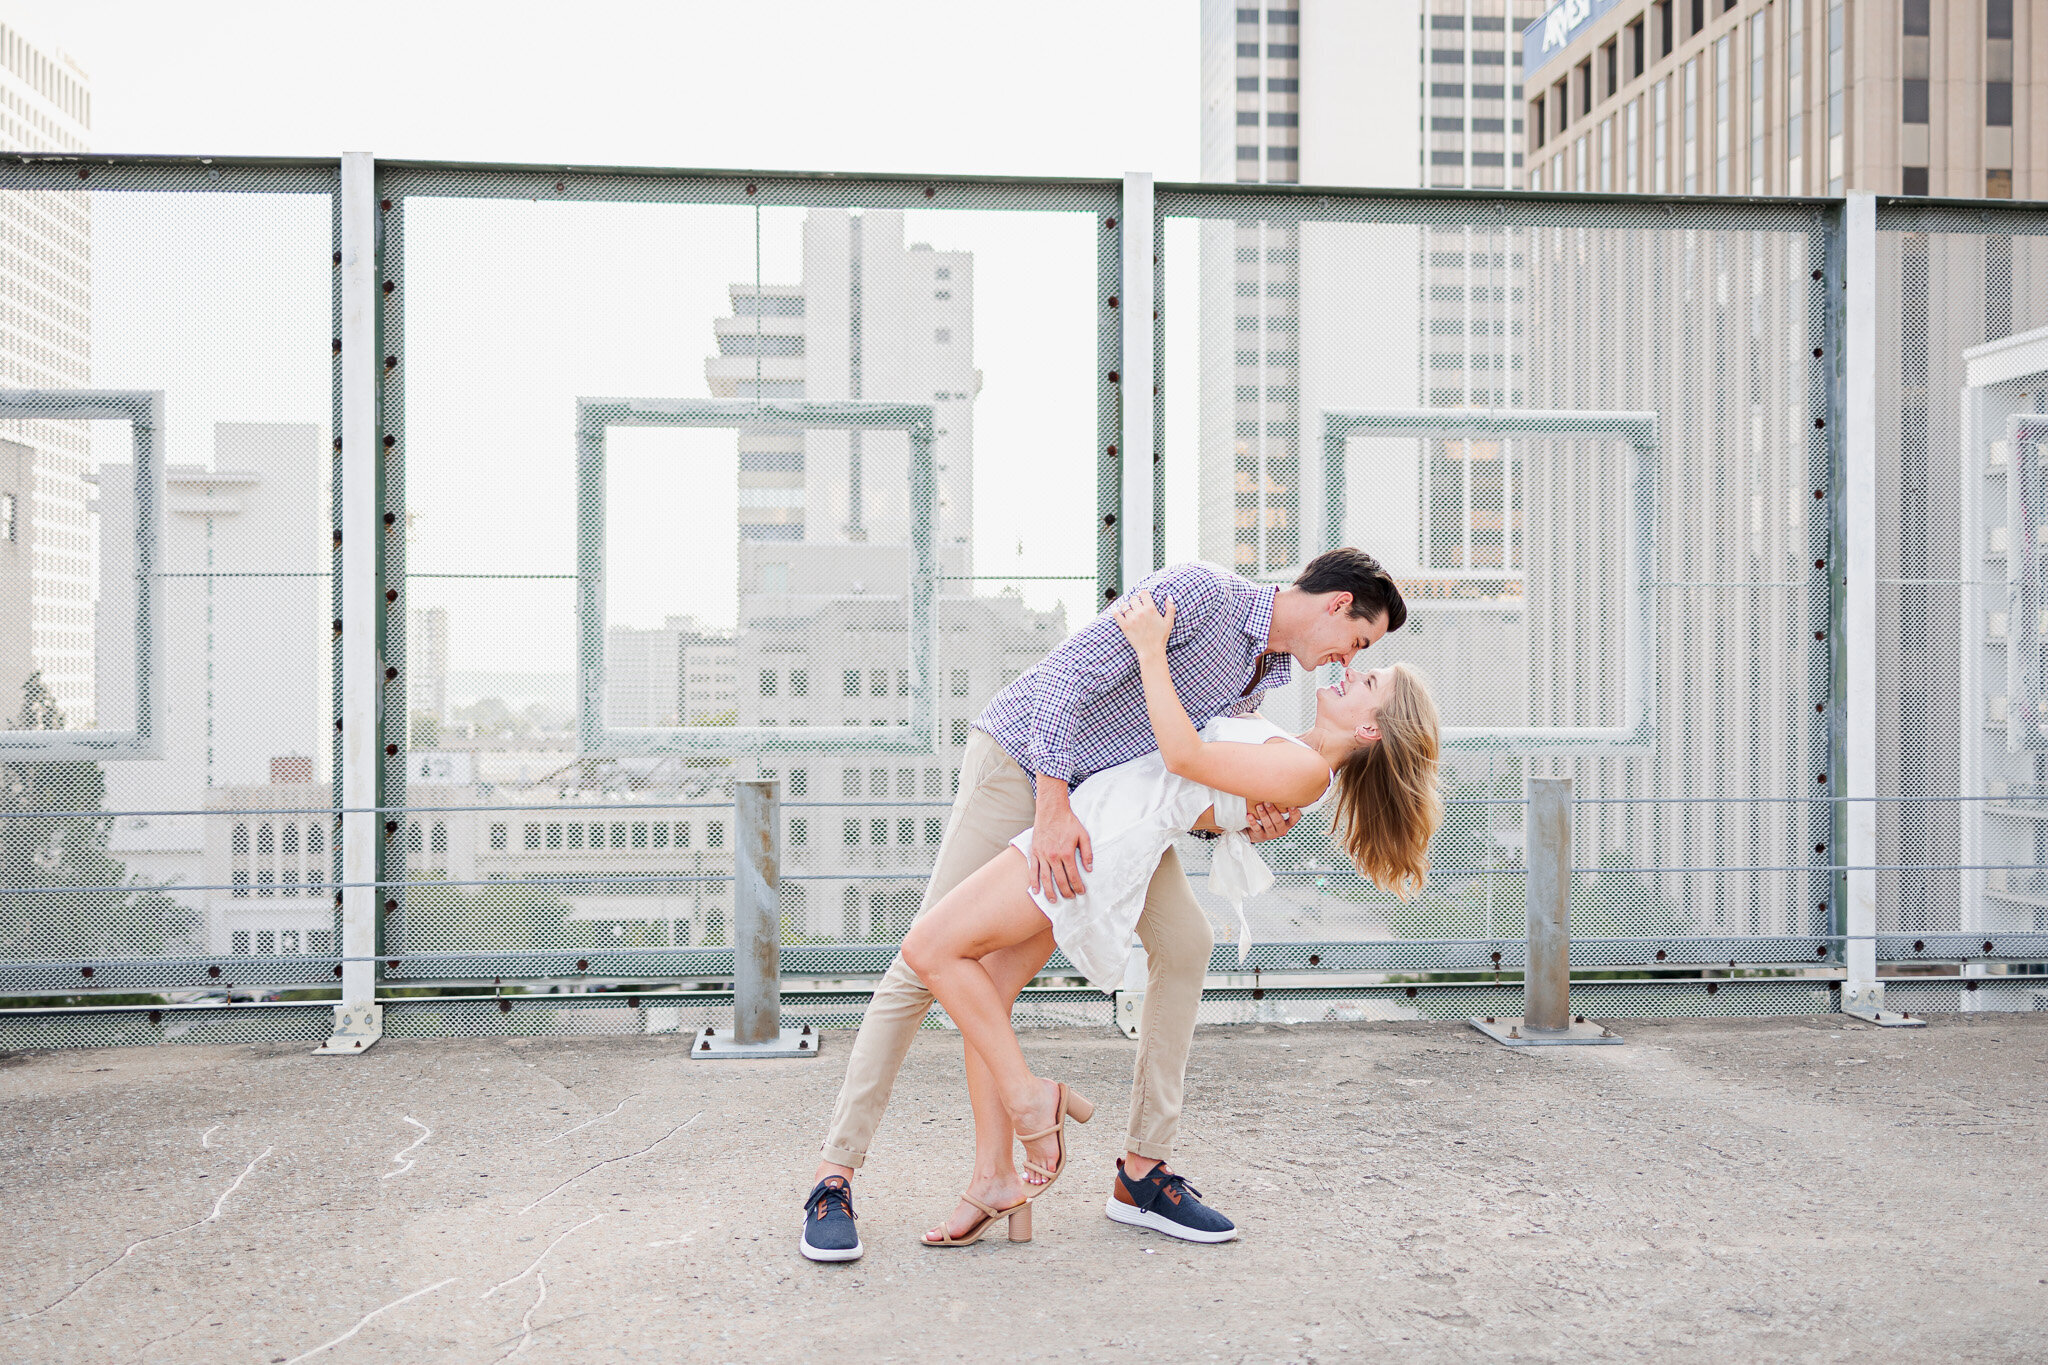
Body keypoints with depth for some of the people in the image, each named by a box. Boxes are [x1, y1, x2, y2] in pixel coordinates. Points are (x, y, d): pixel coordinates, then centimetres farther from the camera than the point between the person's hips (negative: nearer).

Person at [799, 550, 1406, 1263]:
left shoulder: (1270, 670, 6)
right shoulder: (1199, 591, -23)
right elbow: (1067, 675, -28)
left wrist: (1254, 815, -8)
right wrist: (1053, 811, -33)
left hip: (1112, 790, 9)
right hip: (1023, 756, -8)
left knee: (1184, 943, 1)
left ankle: (1144, 1165, 9)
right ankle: (834, 1175, -5)